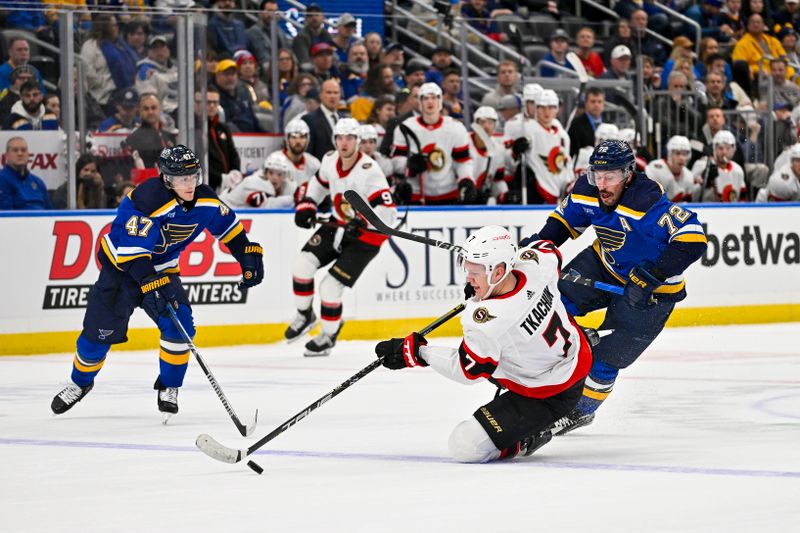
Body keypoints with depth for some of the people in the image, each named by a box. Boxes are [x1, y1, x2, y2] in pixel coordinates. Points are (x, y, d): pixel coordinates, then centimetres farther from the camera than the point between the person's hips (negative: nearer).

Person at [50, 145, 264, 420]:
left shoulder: (204, 199, -13)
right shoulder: (147, 200, -33)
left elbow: (227, 224, 7)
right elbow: (131, 250, -35)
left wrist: (248, 254, 0)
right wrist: (150, 284, -42)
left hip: (162, 268, 4)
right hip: (121, 265, -4)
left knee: (179, 324, -17)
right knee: (100, 331, -1)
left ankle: (168, 387, 4)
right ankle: (80, 382, 27)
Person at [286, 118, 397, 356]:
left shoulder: (369, 171, -28)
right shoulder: (330, 160, -6)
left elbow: (388, 213, -32)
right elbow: (320, 182, 18)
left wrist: (361, 221, -46)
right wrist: (307, 204, 4)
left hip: (366, 235, -7)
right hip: (339, 225, 7)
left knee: (330, 286, -10)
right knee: (303, 263, -8)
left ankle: (329, 335, 15)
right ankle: (304, 315, 16)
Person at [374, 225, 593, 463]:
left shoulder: (487, 322, -35)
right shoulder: (534, 263, -18)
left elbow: (467, 371, -18)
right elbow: (548, 250, 10)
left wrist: (416, 351, -10)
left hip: (550, 396, -8)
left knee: (465, 446, -11)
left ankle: (529, 439, 6)